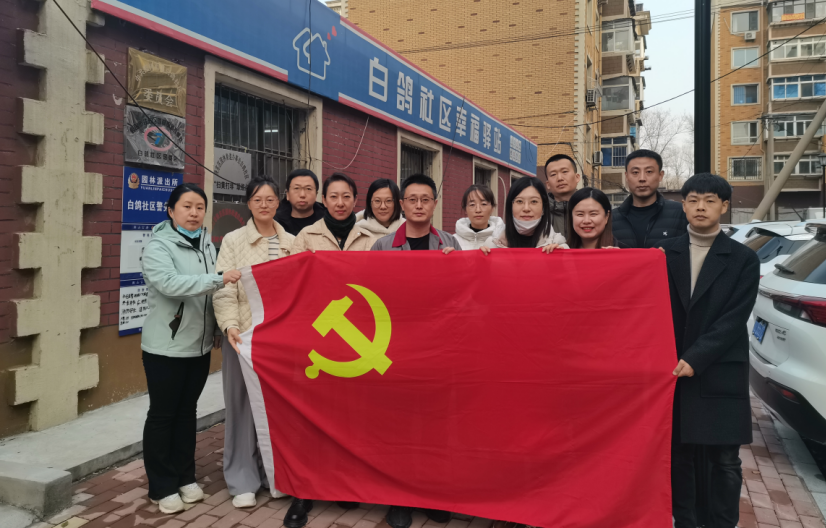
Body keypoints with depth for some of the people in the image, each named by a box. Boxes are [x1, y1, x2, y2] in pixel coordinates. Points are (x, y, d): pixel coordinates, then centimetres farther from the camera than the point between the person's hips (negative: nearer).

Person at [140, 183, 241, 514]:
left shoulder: (207, 245, 7)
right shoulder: (158, 247, -12)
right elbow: (171, 284, -30)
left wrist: (217, 329, 16)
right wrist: (219, 279, -37)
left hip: (199, 346, 6)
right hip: (166, 347, -6)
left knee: (187, 412, 16)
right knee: (162, 415, 6)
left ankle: (185, 478, 29)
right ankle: (162, 487, 19)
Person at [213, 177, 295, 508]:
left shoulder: (291, 242, 8)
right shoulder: (234, 241, 0)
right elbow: (224, 290, -8)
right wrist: (230, 325, -22)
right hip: (244, 334, -3)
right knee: (243, 405, 4)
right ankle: (243, 480, 18)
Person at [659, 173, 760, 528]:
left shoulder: (743, 259, 1)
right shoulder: (665, 253, 5)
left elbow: (734, 319, -7)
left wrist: (695, 359, -15)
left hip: (720, 374, -1)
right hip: (673, 369, 2)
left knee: (724, 460, 4)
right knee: (678, 453, 10)